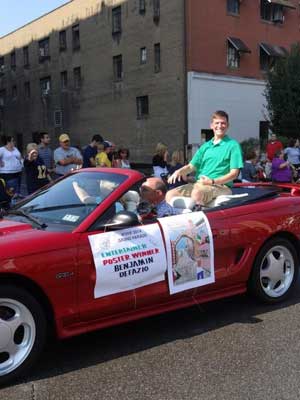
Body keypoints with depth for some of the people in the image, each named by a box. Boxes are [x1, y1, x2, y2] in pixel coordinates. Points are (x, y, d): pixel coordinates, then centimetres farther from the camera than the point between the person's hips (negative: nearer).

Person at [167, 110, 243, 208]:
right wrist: (180, 171, -6)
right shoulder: (205, 146, 21)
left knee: (197, 193, -38)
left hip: (220, 186, -6)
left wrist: (213, 181, -18)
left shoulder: (233, 145, 3)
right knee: (170, 195, -12)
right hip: (198, 184, 6)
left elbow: (234, 173, -5)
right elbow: (191, 166, 18)